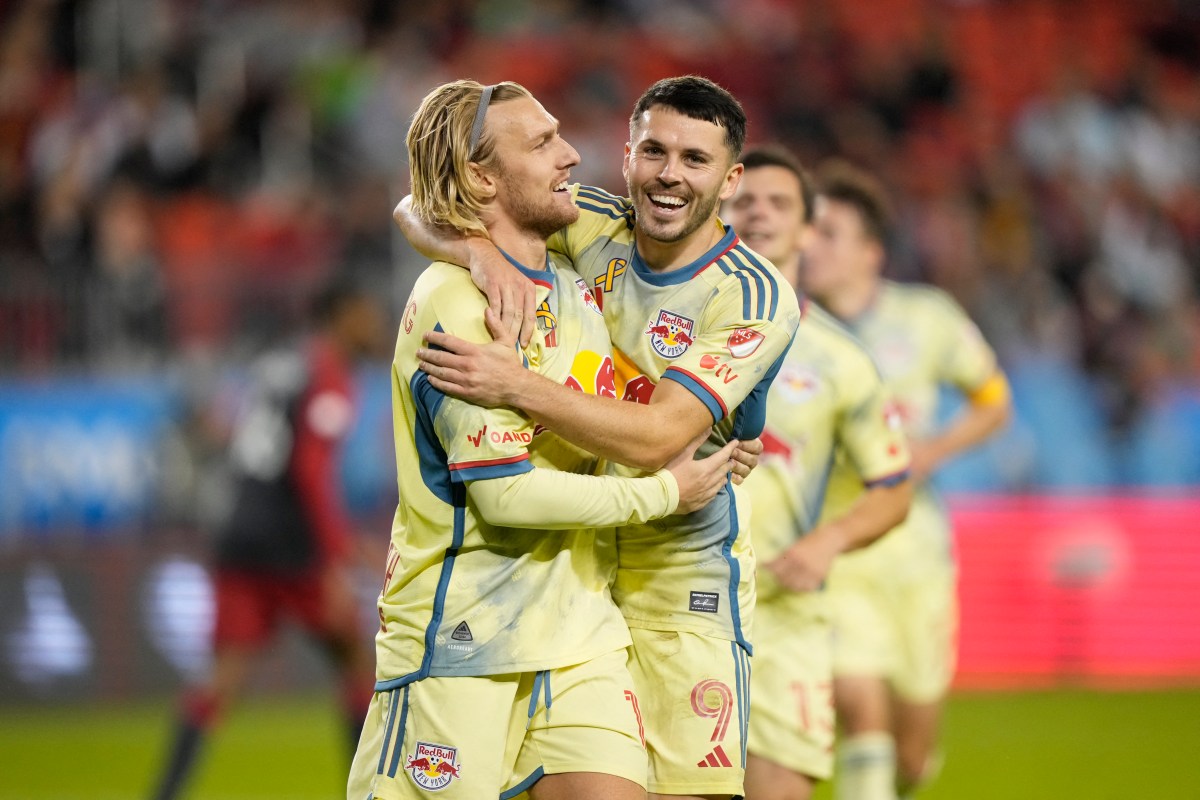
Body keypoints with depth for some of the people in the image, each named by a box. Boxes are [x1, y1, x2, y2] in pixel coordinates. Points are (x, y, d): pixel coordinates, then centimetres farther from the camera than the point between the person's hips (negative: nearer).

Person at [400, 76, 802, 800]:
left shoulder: (757, 299, -13)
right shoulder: (589, 228, -1)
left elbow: (654, 438, -24)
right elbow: (421, 210, 0)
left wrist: (516, 387, -33)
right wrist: (483, 254, -22)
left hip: (681, 575, -3)